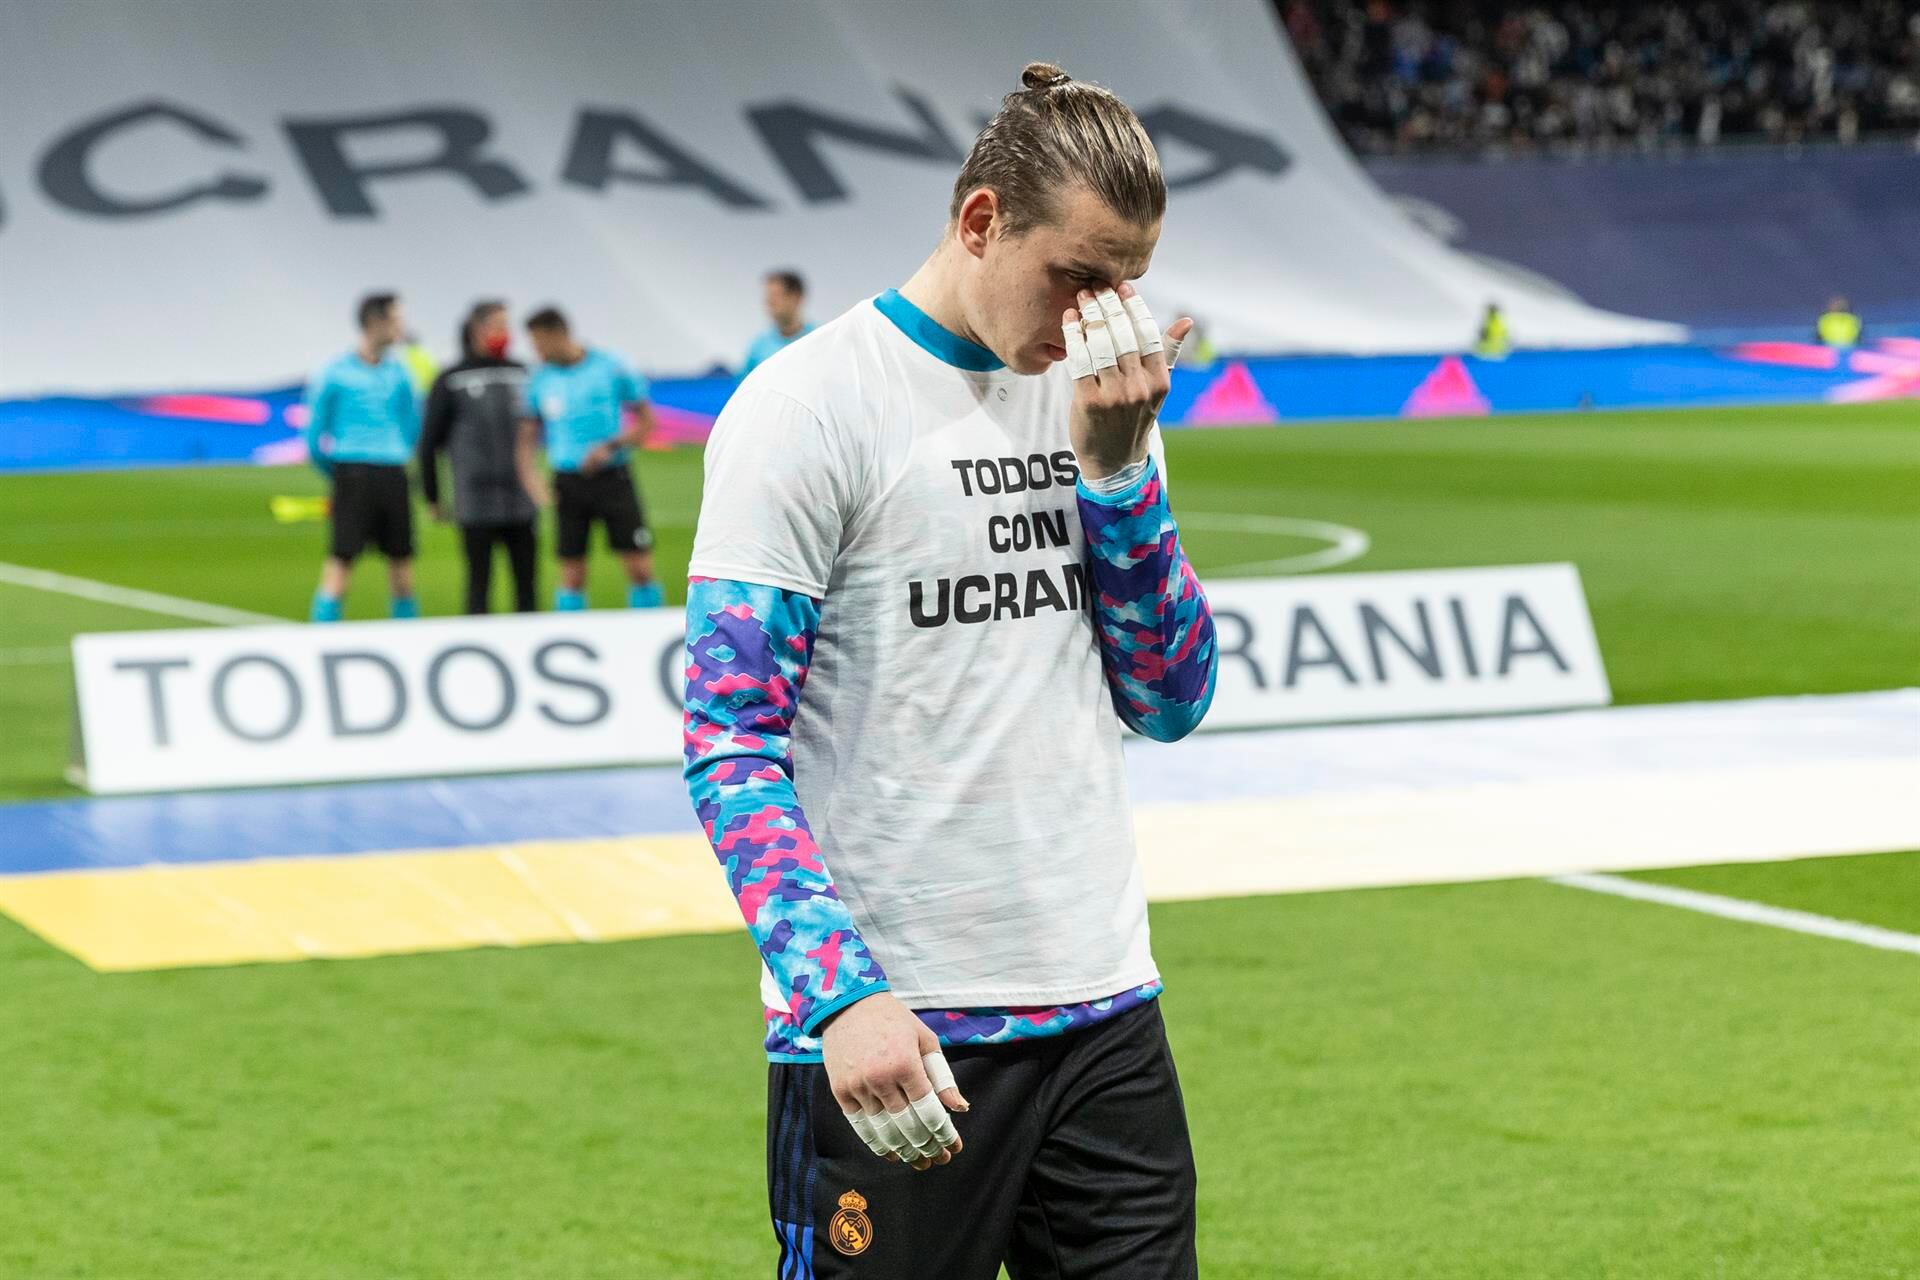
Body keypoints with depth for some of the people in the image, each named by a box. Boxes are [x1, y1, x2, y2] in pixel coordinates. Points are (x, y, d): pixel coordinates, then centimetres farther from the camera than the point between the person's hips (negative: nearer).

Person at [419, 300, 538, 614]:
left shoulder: (521, 374, 10)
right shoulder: (451, 381, 1)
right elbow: (429, 442, 5)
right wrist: (432, 497, 4)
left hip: (521, 502, 3)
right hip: (476, 503, -3)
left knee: (526, 583, 4)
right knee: (479, 582, 0)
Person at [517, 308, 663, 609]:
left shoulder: (611, 369, -4)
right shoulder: (540, 380, 5)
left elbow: (646, 422, 1)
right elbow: (528, 435, 12)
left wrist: (612, 447, -14)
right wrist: (530, 474, -6)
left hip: (612, 479, -2)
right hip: (568, 481, 2)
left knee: (640, 567, -5)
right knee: (572, 575, 2)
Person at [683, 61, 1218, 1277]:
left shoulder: (1093, 398, 11)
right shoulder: (810, 406, -8)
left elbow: (1170, 701, 9)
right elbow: (731, 743, -12)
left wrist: (1117, 460, -3)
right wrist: (841, 994, -23)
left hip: (1105, 1011, 6)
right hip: (891, 1036, -6)